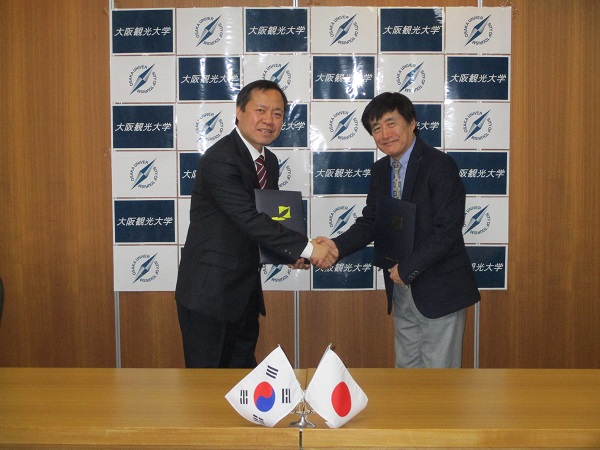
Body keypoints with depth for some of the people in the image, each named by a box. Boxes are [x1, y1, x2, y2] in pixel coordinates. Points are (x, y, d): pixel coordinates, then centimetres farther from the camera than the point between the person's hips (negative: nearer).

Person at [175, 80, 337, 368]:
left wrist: (290, 254, -2)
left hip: (245, 292, 8)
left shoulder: (270, 161, 10)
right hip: (209, 293, -8)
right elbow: (249, 218, -27)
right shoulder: (219, 160, -18)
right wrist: (306, 248, -26)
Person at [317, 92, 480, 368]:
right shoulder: (380, 170, 8)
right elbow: (370, 223, 8)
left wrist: (407, 268, -19)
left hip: (440, 290, -7)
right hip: (402, 291, 7)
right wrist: (337, 245, -10)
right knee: (406, 368, 17)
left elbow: (447, 230, -20)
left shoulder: (439, 165, -15)